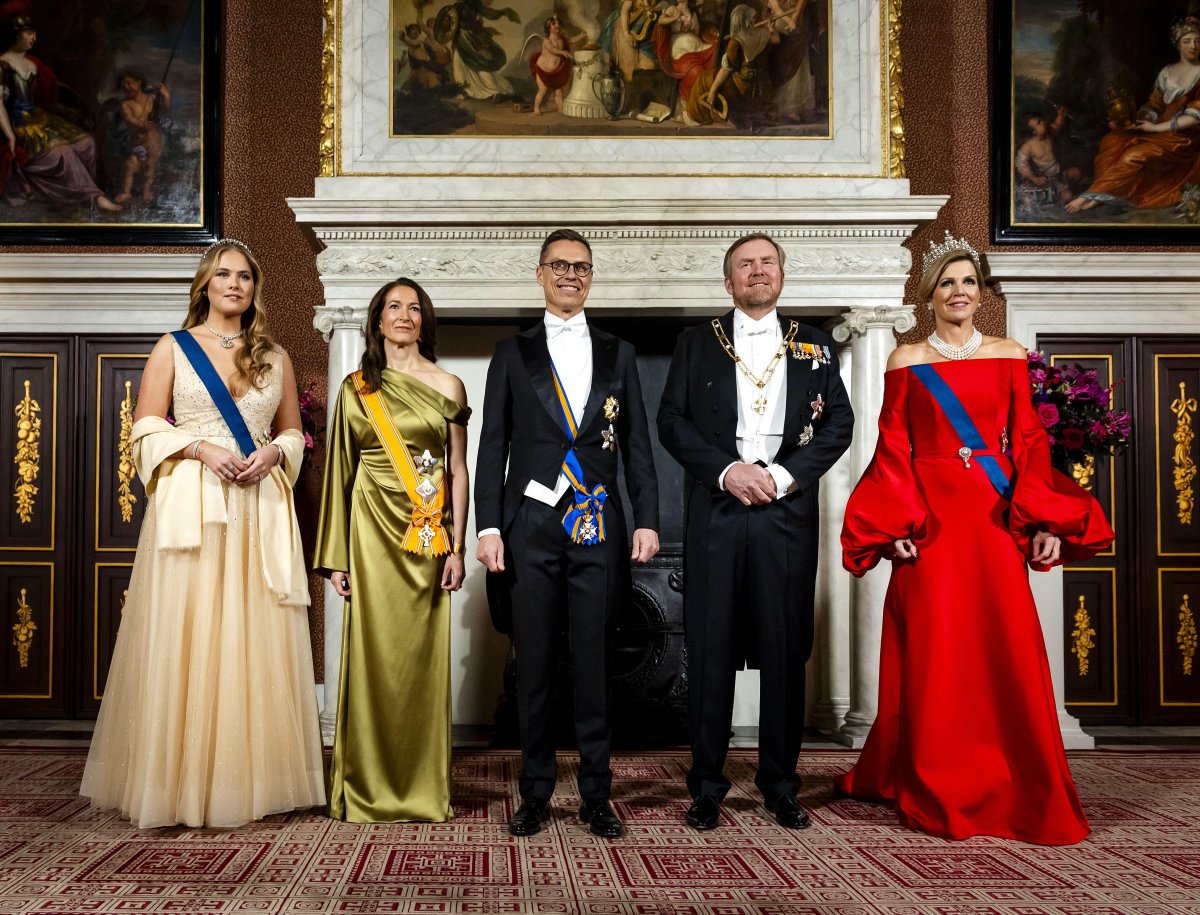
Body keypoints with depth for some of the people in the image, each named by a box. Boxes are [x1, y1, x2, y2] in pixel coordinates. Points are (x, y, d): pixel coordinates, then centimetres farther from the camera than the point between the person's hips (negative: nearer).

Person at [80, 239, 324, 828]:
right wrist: (200, 448, -12)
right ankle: (182, 782, 5)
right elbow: (146, 430, 3)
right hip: (190, 507, -2)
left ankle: (250, 777, 9)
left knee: (255, 639, 1)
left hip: (260, 511, 2)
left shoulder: (274, 357, 15)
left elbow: (293, 432, 17)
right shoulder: (173, 348, 9)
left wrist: (273, 454, -4)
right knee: (186, 639, -4)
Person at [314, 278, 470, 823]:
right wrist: (335, 555, 2)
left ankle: (423, 788, 13)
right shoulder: (356, 388, 8)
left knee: (422, 656, 1)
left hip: (427, 535, 0)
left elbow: (459, 471, 5)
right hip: (372, 531, 0)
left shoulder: (447, 386, 7)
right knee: (371, 653, 1)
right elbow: (340, 471, 7)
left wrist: (456, 547, -3)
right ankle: (368, 791, 12)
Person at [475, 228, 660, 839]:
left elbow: (637, 445, 11)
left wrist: (647, 519, 0)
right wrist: (488, 526, -3)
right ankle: (536, 793, 15)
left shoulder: (617, 355, 14)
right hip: (531, 529, 0)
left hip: (599, 529, 1)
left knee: (594, 665, 3)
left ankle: (596, 795, 13)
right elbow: (493, 446, 6)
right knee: (534, 667, 3)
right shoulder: (513, 354, 11)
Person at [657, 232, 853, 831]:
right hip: (716, 512, -1)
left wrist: (784, 475, -8)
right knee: (710, 651, 1)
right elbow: (671, 421, 3)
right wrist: (727, 470, -10)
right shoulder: (697, 343, 12)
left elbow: (838, 423, 6)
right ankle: (706, 786, 11)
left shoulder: (815, 347, 14)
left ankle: (780, 784, 15)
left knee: (785, 652, 4)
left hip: (787, 513, 1)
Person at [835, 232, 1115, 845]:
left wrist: (1044, 521, -5)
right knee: (934, 654, -1)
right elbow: (894, 449, 1)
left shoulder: (1007, 356, 11)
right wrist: (897, 527, -9)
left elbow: (1028, 443, 6)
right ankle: (940, 795, 13)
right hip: (930, 518, -1)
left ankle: (1018, 795, 14)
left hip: (997, 518, 1)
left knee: (1007, 651, -1)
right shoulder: (907, 360, 7)